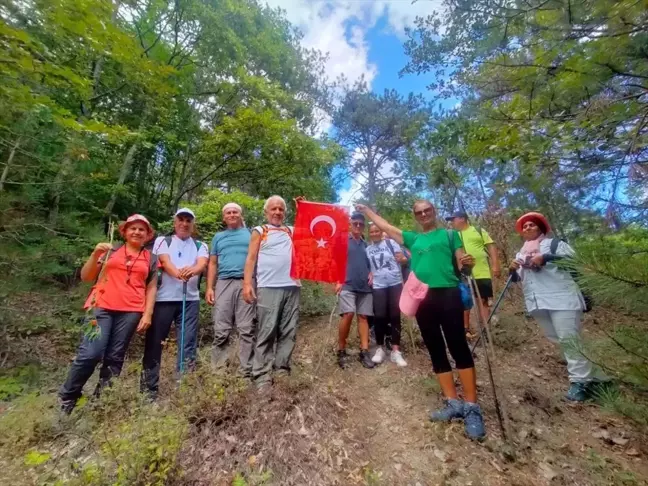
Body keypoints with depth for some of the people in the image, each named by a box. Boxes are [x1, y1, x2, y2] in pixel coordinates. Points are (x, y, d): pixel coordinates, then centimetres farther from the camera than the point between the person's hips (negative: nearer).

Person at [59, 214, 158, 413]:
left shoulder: (151, 258, 13)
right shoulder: (110, 251, 13)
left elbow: (151, 288, 10)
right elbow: (86, 277, 11)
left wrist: (147, 314, 0)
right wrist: (95, 254, -5)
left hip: (131, 312, 0)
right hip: (102, 307, 0)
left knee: (114, 358, 1)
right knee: (91, 353, -8)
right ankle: (66, 397, 14)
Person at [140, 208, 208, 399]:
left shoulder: (200, 246, 12)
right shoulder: (163, 241, 9)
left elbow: (202, 264, -9)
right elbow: (164, 262, -10)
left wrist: (192, 270, -35)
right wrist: (178, 273, -34)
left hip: (190, 299, 1)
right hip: (163, 298, 0)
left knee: (188, 344, 2)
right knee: (154, 342, 6)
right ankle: (149, 387, 20)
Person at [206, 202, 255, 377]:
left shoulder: (251, 234, 13)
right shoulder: (218, 237, 21)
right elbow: (213, 263, 17)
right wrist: (209, 287, 6)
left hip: (246, 283, -2)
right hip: (224, 283, 2)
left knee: (246, 329, -2)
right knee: (221, 330, 2)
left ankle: (246, 372, 4)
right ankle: (218, 369, 12)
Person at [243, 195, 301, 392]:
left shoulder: (292, 231, 20)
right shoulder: (259, 231, 10)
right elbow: (251, 259, 3)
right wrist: (247, 283, -8)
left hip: (293, 287, 4)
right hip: (268, 287, -4)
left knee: (289, 332, 6)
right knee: (266, 332, -3)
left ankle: (282, 369, 16)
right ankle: (262, 376, 3)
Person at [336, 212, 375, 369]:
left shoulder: (366, 244, 19)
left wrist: (371, 274, 7)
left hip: (365, 286, 5)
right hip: (347, 285, -5)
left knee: (363, 317, 2)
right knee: (348, 314, -16)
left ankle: (364, 352, 7)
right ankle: (341, 351, -1)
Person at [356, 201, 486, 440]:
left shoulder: (449, 234, 12)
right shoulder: (413, 239, 19)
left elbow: (461, 262, 6)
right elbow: (385, 227, 24)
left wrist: (467, 262, -16)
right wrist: (366, 210, 28)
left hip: (448, 293, -4)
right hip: (422, 298, 4)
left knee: (459, 347, -5)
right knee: (435, 350, 6)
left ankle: (472, 407, 5)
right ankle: (453, 402, 18)